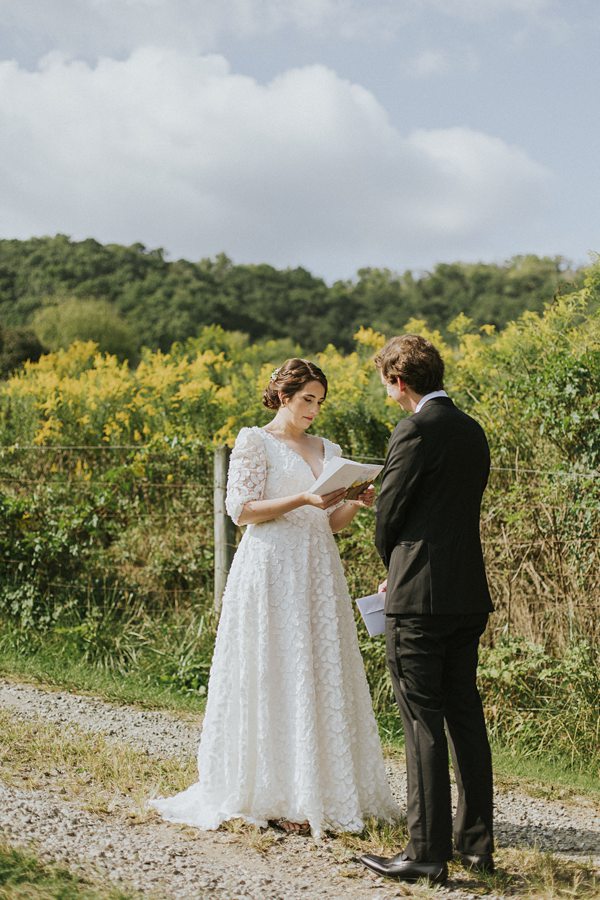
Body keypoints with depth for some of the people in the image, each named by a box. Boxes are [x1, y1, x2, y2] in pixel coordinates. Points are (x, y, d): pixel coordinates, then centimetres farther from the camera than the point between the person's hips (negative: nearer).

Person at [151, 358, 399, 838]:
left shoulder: (328, 451, 16)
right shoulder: (255, 441, -1)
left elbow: (333, 522, 17)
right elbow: (242, 509, -9)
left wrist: (355, 503, -4)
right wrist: (303, 499, -17)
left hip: (319, 573, 6)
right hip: (273, 569, -6)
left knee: (324, 676, 5)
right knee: (276, 677, -5)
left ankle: (323, 789, 12)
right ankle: (276, 797, 0)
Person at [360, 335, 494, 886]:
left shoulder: (417, 430, -12)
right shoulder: (472, 432, 13)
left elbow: (388, 515, -9)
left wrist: (394, 570, 12)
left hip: (420, 598, -8)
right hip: (469, 597, 8)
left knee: (423, 723, -4)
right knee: (466, 717, 13)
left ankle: (428, 853, -1)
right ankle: (476, 842, 20)